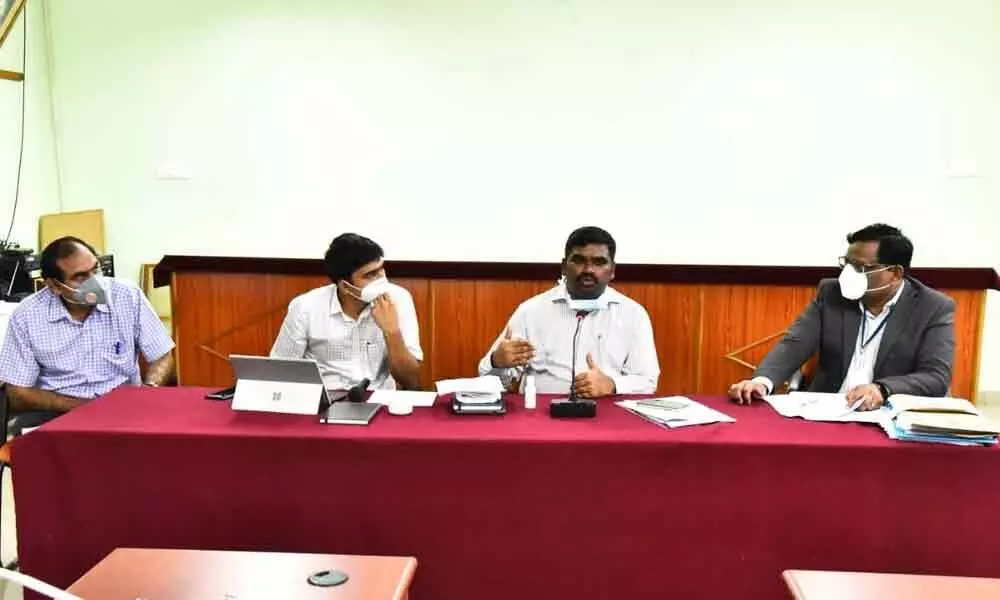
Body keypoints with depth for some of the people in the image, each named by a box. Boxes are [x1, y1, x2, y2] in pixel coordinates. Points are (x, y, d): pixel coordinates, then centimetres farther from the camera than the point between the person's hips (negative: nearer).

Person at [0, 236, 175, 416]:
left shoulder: (129, 297, -6)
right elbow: (18, 394, -4)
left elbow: (162, 358, 2)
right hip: (59, 415, 0)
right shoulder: (26, 315, -6)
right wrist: (79, 406, -17)